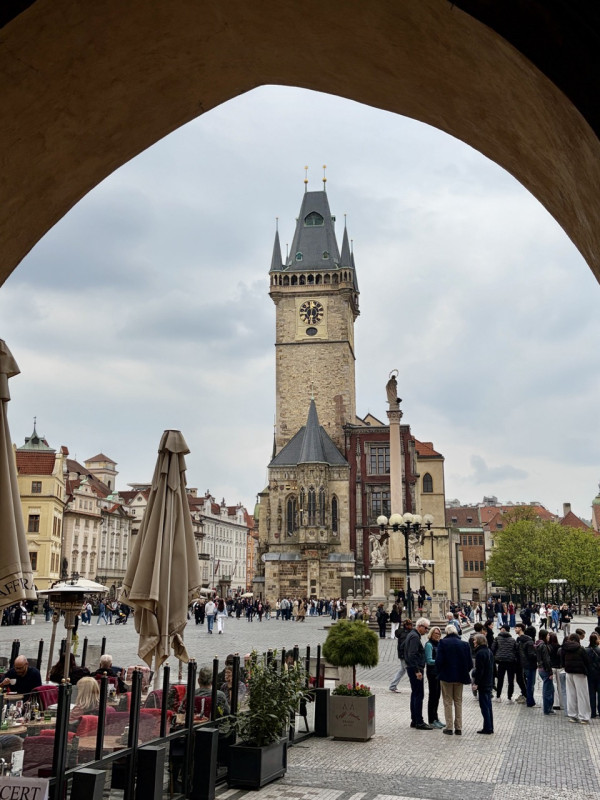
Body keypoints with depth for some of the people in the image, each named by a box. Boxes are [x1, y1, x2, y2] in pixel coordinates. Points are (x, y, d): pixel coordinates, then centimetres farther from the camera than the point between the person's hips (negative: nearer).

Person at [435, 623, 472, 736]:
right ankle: (458, 728, 15)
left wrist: (439, 672, 2)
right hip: (460, 677, 3)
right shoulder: (464, 644, -2)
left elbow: (439, 660, -14)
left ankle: (449, 727, 7)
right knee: (458, 702, 13)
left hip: (446, 676, -3)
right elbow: (470, 663, -1)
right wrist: (464, 673, 13)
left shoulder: (443, 643, -11)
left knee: (448, 702, 7)